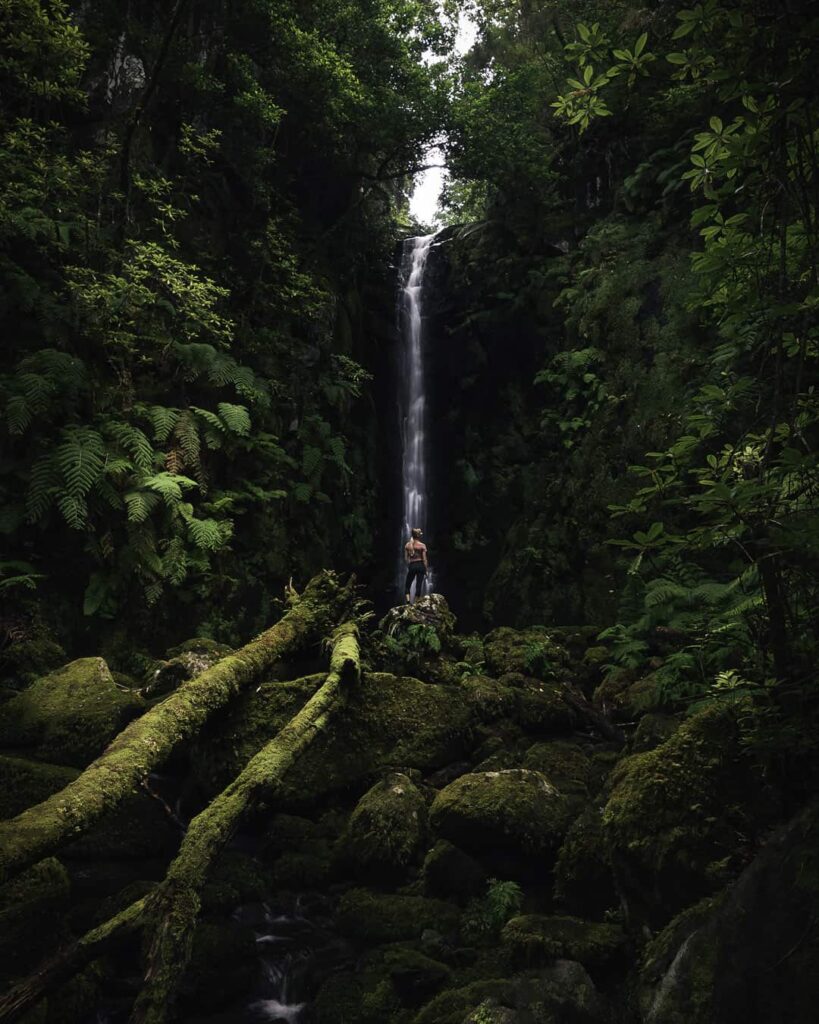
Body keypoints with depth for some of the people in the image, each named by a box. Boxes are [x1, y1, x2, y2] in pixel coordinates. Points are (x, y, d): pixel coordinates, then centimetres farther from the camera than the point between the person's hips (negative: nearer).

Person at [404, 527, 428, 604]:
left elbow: (406, 558, 2)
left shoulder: (407, 545, 0)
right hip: (420, 565, -1)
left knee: (407, 585, 13)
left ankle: (408, 601, -3)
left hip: (412, 566, 1)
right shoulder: (422, 545, -6)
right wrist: (426, 570, 0)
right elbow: (424, 559, -6)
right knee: (418, 585, 5)